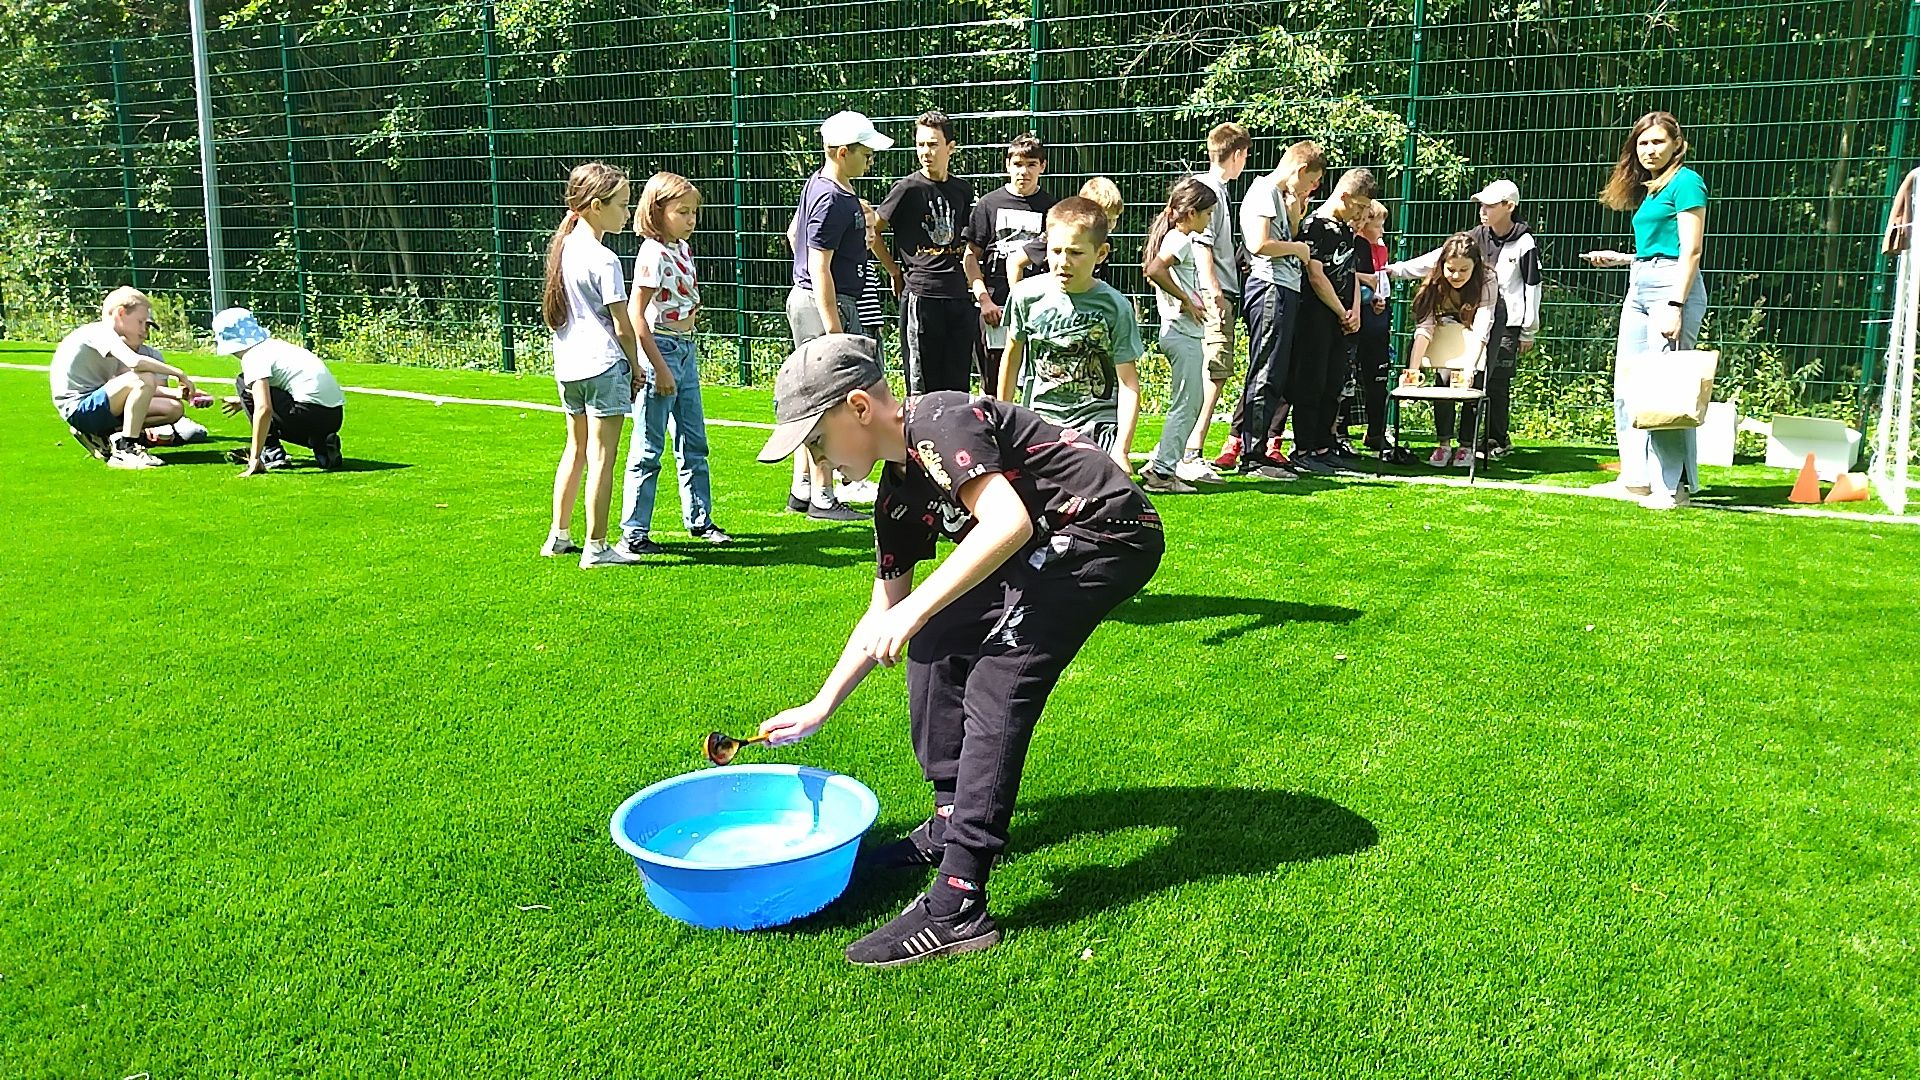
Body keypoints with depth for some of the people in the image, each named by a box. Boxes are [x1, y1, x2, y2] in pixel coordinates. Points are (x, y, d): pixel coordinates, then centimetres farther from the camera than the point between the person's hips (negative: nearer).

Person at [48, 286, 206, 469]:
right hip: (79, 410, -9)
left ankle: (103, 436, 4)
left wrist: (177, 393, -1)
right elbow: (135, 362, -31)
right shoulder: (99, 332, -11)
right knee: (145, 379, -29)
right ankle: (126, 451, -25)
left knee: (174, 409, 3)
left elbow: (141, 388, 11)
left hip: (95, 406, 9)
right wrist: (178, 373, -21)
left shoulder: (109, 338, 17)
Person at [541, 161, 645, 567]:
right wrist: (636, 368, 2)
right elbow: (622, 325, -12)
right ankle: (596, 547, 3)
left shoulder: (562, 248, 9)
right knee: (601, 456, -2)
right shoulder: (604, 260, -15)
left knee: (576, 448, 21)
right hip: (603, 364, -8)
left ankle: (559, 535, 29)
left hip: (567, 365, 8)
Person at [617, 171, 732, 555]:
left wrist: (688, 351, 19)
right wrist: (660, 368, -20)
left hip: (687, 351, 9)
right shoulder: (653, 255, -16)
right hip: (660, 350, -9)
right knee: (648, 449, -3)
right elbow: (635, 315, -20)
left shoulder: (683, 249, 10)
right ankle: (633, 533, 4)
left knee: (694, 443, 15)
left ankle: (699, 520, 26)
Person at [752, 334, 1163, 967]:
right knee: (934, 644, 12)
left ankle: (956, 909, -16)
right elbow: (882, 615, 19)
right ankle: (954, 820, 23)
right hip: (1050, 550, 10)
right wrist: (819, 707, 20)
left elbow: (1008, 522, -32)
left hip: (1108, 532, -10)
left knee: (995, 688, -17)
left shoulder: (940, 423, -17)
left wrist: (914, 609, -30)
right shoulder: (900, 494, 10)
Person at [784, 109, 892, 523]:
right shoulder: (833, 200, -19)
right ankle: (822, 498, 0)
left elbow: (795, 233, 28)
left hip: (804, 299, 11)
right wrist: (833, 326, -24)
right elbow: (820, 267, -22)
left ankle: (801, 490, 21)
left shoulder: (818, 184, 13)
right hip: (824, 304, -11)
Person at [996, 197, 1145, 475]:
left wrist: (1121, 449, -17)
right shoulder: (1028, 295, -4)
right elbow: (1013, 354, 13)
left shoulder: (1115, 307, -9)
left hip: (1098, 422, -1)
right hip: (1040, 421, 2)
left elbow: (1128, 382, -8)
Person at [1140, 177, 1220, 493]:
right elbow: (1154, 269, -30)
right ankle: (1161, 471, -5)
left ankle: (1161, 464, 17)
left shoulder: (1178, 238, 16)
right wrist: (1186, 301, -21)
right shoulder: (1181, 240, -13)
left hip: (1184, 332, 10)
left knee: (1189, 403, 14)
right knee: (1186, 404, -7)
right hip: (1183, 331, -10)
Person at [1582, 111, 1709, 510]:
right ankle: (1638, 478, 13)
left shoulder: (1685, 182, -5)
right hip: (1639, 286, 9)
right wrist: (1617, 258, 25)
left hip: (1673, 285, -9)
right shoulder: (1648, 190, 20)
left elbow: (1690, 250, -12)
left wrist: (1675, 305, -19)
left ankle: (1673, 485, -7)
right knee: (1626, 385, 7)